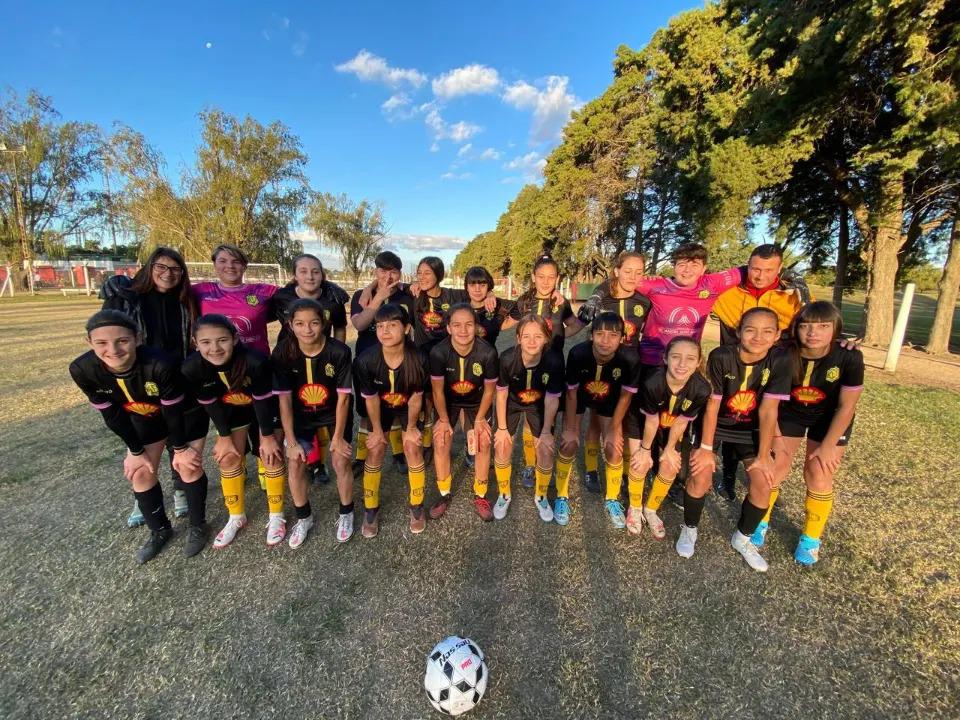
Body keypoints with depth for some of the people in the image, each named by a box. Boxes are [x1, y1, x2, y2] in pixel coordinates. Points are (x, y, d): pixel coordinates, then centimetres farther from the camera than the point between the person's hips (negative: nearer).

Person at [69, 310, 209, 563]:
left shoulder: (159, 364, -40)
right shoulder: (83, 370, -26)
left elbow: (173, 410, -26)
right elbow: (112, 416, -12)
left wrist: (180, 448, -13)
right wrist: (136, 451, -4)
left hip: (184, 413, -4)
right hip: (144, 418, 5)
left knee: (189, 465, -2)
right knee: (140, 472, 8)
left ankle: (197, 526, 20)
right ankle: (160, 530, 30)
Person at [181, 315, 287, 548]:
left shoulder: (255, 361, -39)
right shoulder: (192, 368, -27)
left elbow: (263, 400, -26)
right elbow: (211, 404, -12)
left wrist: (267, 437, -15)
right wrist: (224, 437, -2)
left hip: (266, 407, -4)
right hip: (232, 410, 4)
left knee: (272, 456, -4)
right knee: (228, 458, 7)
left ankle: (276, 517, 14)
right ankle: (236, 517, 27)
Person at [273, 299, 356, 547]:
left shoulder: (339, 351, -26)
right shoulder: (282, 353, -21)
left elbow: (343, 397, -19)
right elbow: (284, 399, -15)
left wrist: (338, 437, -14)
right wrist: (291, 441, -13)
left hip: (335, 412, -2)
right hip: (302, 414, 2)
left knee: (341, 461, -8)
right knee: (294, 463, -4)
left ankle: (346, 514, 19)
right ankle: (304, 518, 21)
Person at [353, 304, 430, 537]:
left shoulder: (418, 359, -33)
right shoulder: (366, 360, -32)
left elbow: (416, 397, -17)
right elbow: (371, 398, -17)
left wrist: (411, 427, -6)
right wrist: (377, 430, -6)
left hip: (408, 406, 0)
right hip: (380, 407, 1)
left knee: (413, 449, -9)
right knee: (375, 451, -5)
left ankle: (417, 506, 13)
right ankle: (371, 509, 17)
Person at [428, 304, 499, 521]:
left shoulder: (487, 353, -30)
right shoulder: (438, 352, -30)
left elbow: (489, 389, -13)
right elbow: (438, 391, -15)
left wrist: (480, 419, -8)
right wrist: (444, 420, -7)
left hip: (477, 402, 0)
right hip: (448, 401, 0)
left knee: (483, 443, -10)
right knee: (441, 442, -9)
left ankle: (480, 496, 12)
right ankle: (444, 495, 14)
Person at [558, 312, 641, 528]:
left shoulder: (630, 360, -33)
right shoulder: (578, 354, -35)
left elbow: (625, 396, -15)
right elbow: (571, 393, -20)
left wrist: (614, 429, -9)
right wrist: (570, 428, -12)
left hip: (608, 400, 1)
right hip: (579, 396, -1)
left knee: (614, 449, -5)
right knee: (568, 444, -9)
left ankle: (612, 500, 23)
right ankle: (562, 497, 15)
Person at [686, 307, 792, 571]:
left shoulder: (780, 361, -19)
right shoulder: (721, 357, -25)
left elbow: (768, 410, -17)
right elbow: (712, 404, -19)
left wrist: (764, 455, -14)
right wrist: (706, 448, -16)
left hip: (750, 428, 3)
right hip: (714, 423, -2)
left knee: (763, 483, -9)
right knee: (701, 476, -16)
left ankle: (742, 538, 19)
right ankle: (689, 529, 13)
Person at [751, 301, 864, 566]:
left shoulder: (849, 357, -26)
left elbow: (846, 407, -16)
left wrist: (828, 446, -14)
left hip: (830, 418, 0)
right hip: (790, 412, 0)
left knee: (819, 476, -4)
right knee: (774, 467, -3)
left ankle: (811, 540, 20)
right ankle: (760, 523, 20)